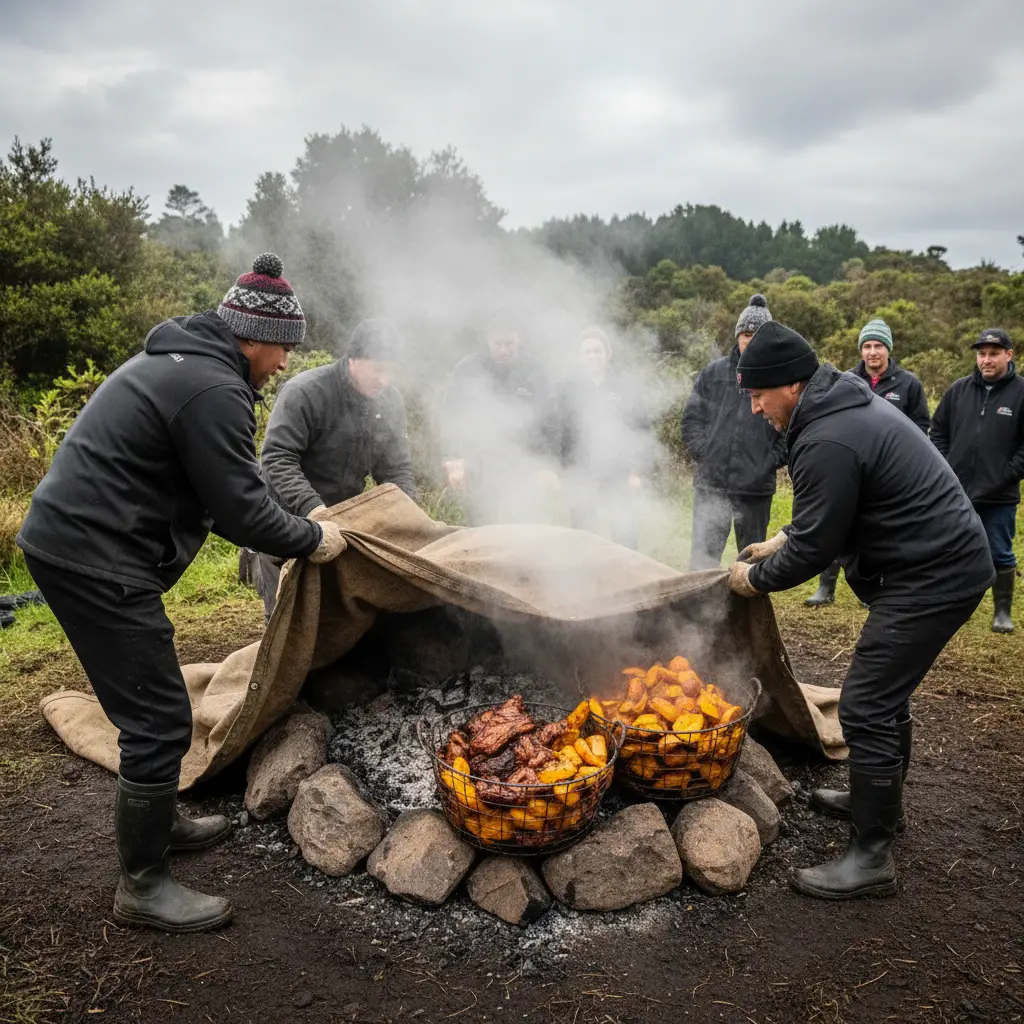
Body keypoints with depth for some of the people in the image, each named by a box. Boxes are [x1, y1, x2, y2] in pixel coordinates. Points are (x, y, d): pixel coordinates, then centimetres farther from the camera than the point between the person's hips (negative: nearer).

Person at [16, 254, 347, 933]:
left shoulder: (177, 360, 16)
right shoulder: (213, 390, -19)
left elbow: (222, 490, 21)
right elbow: (241, 512, -19)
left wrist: (297, 527, 15)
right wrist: (313, 540, -3)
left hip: (69, 540, 11)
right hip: (96, 562, -11)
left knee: (153, 705, 22)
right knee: (159, 719, -3)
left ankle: (159, 819, 40)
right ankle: (143, 887, 11)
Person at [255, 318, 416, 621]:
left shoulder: (391, 401, -3)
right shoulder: (305, 392, -22)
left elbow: (396, 468, 1)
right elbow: (277, 457, -26)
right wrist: (310, 505, -38)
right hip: (290, 514, -5)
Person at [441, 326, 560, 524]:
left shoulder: (535, 372, 2)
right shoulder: (467, 371, -1)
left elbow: (549, 421, 3)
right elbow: (451, 419, 0)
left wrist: (548, 466, -4)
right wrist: (455, 460, -11)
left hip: (525, 471, 0)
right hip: (481, 470, 0)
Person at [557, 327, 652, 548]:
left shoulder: (624, 386, 3)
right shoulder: (569, 389, 3)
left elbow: (642, 429, 2)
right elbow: (558, 431, 1)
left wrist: (638, 471, -3)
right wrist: (567, 471, -5)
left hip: (619, 475, 0)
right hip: (581, 478, 0)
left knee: (625, 535, 2)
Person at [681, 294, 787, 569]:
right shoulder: (712, 373, 7)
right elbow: (691, 418, 8)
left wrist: (772, 461, -7)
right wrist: (702, 452, -2)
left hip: (756, 488, -1)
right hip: (710, 484, 1)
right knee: (703, 555, 6)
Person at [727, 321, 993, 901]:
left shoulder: (826, 441, -24)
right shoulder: (846, 403, 10)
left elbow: (813, 551, -19)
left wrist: (754, 578, -3)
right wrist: (781, 541, 14)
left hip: (935, 578, -11)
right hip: (949, 560, 11)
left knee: (867, 708, -6)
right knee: (888, 690, 23)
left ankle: (872, 857, 6)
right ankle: (882, 801, 42)